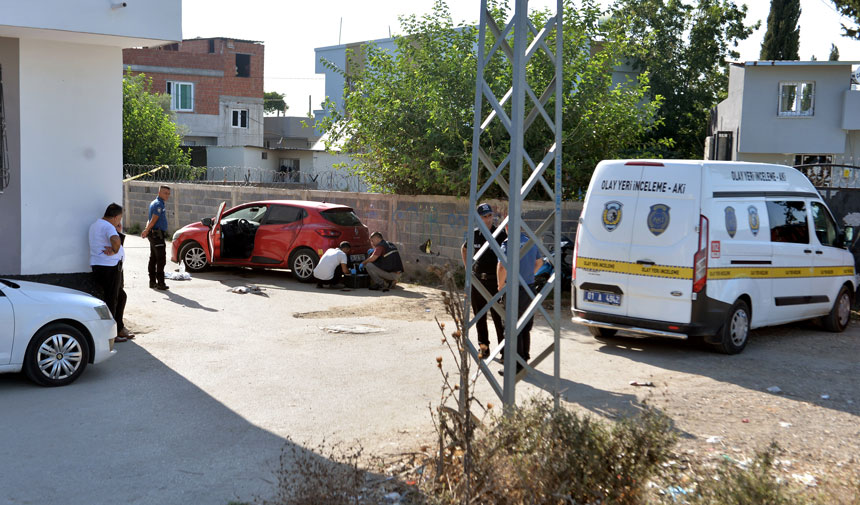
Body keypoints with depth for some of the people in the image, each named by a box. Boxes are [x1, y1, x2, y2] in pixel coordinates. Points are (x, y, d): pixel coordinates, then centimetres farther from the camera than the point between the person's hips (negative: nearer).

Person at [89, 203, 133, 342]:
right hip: (109, 267, -10)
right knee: (111, 300, -3)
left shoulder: (94, 225, 17)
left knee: (121, 296, 19)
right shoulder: (108, 227, -17)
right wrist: (115, 251, -20)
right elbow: (115, 240, -37)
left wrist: (118, 231, 9)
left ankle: (119, 328, 26)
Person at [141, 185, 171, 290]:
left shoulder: (154, 203, 18)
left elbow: (151, 220, 18)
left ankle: (152, 282, 18)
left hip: (154, 235, 10)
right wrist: (146, 231, -9)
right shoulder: (158, 204, -15)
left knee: (153, 259, 12)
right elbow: (153, 220, -18)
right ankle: (160, 283, -9)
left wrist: (146, 230, 9)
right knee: (161, 259, -9)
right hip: (157, 235, -10)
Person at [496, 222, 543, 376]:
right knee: (526, 329, 18)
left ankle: (516, 365, 3)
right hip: (530, 288, 7)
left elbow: (502, 267, -24)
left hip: (516, 290, -7)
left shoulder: (509, 243, -16)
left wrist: (501, 285, -9)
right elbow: (539, 262, 19)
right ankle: (525, 360, 29)